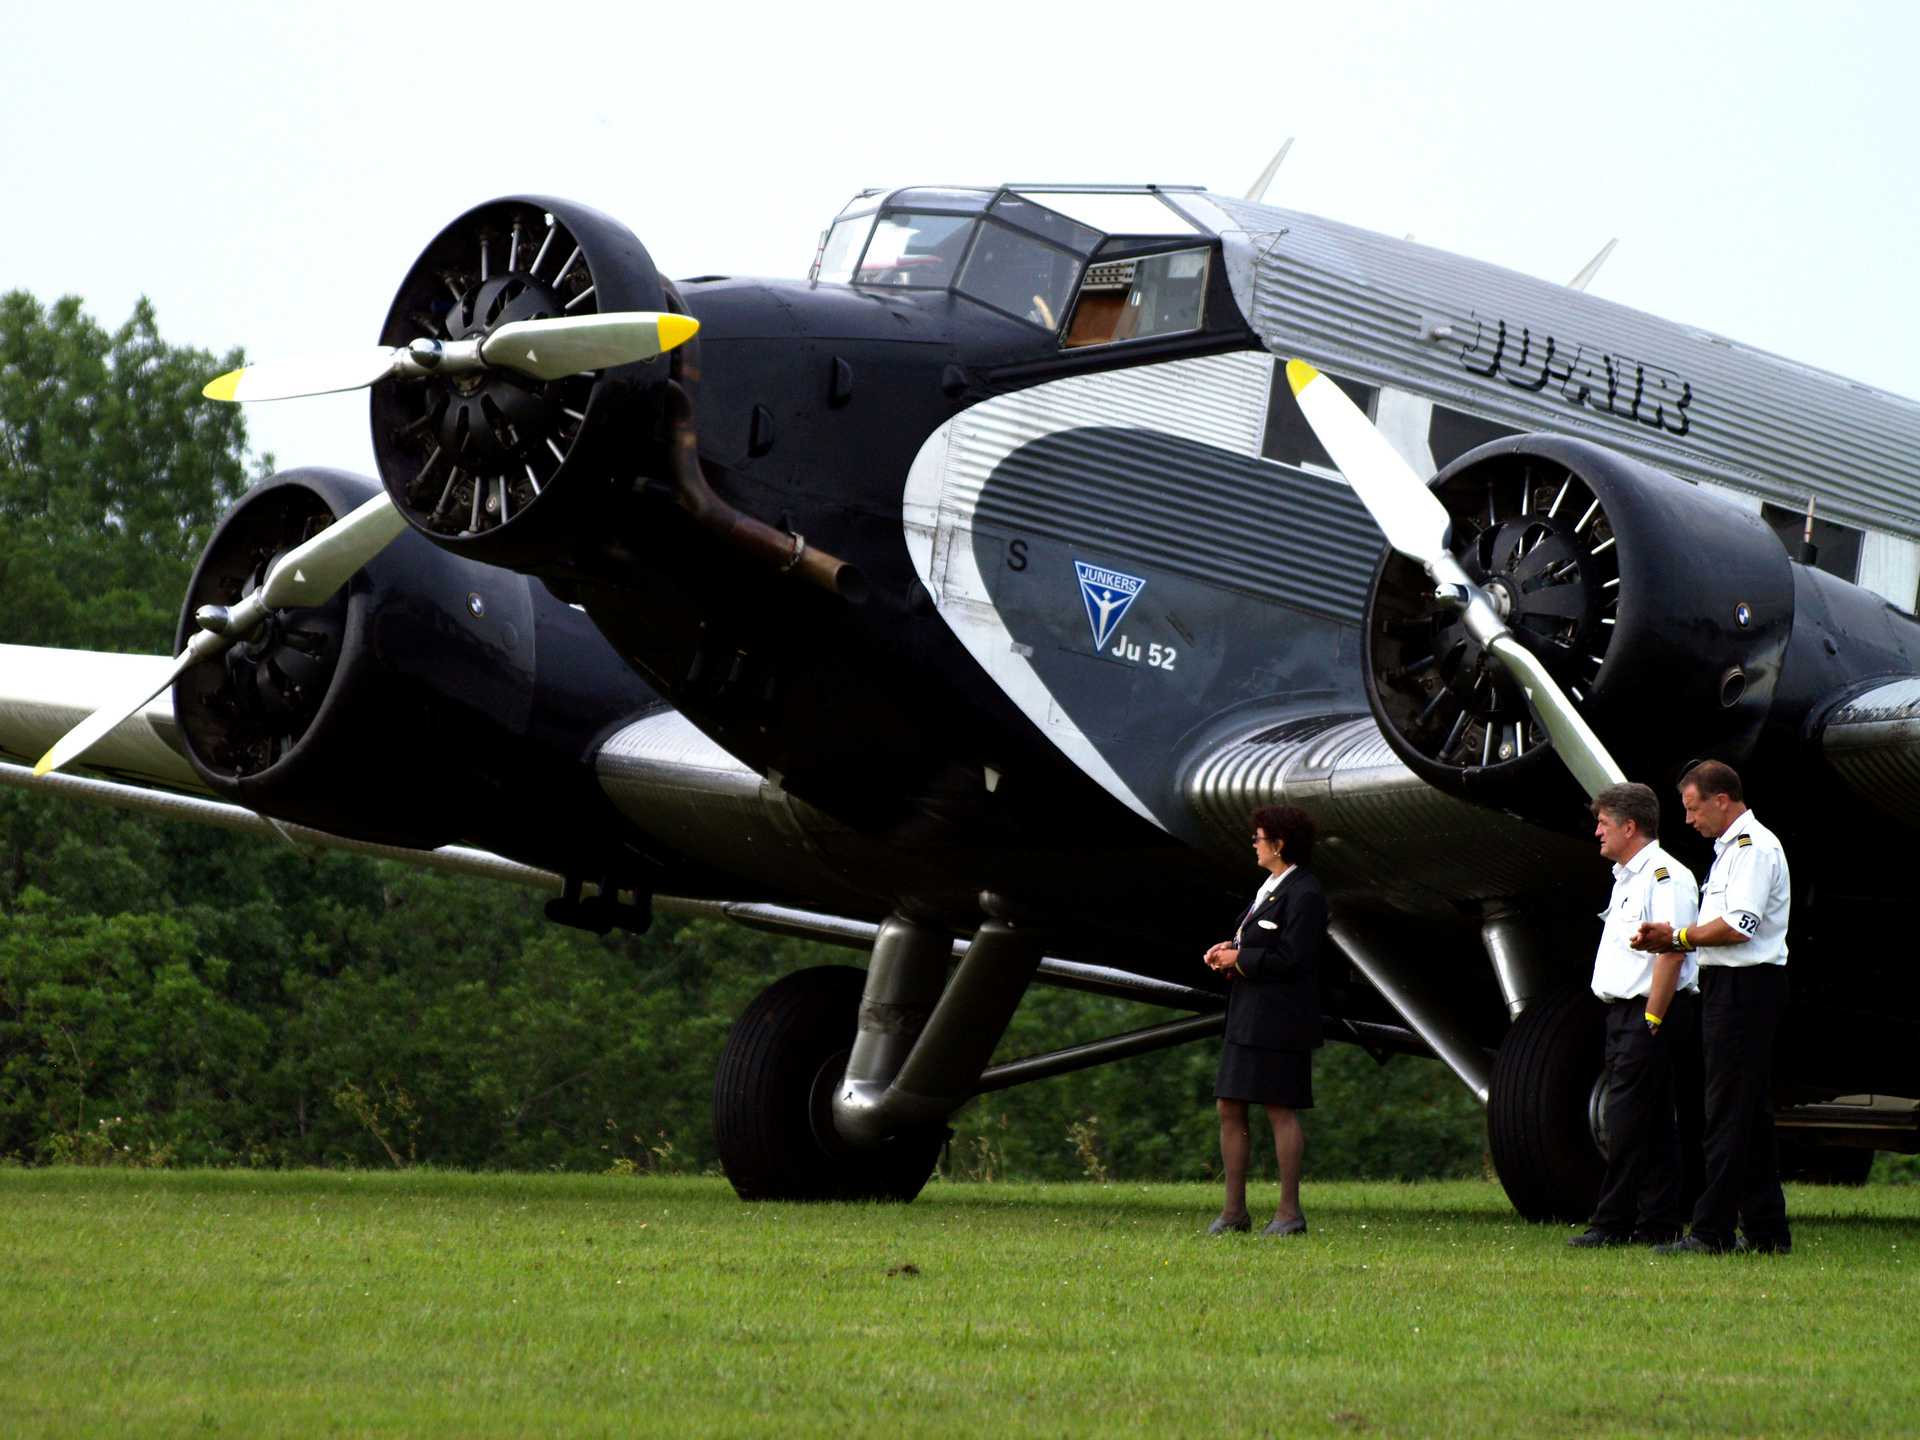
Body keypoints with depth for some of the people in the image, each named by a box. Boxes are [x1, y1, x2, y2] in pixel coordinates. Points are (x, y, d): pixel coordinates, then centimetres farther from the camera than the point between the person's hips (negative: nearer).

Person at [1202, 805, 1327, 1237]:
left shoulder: (1304, 894, -13)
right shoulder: (1270, 887, 18)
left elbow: (1291, 959, -19)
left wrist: (1239, 959, -10)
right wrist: (1230, 949, 4)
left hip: (1280, 1020, -10)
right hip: (1248, 1019, 10)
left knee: (1280, 1111, -6)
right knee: (1230, 1111, 8)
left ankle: (1289, 1212, 0)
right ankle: (1234, 1210, 13)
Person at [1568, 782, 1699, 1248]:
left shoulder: (1665, 876, -13)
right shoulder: (1627, 877, 20)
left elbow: (1671, 952, -20)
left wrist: (1652, 1019, -23)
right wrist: (1631, 1018, 17)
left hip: (1649, 1014, -10)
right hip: (1623, 1013, 10)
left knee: (1628, 1122, -10)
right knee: (1653, 1124, 9)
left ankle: (1613, 1223, -9)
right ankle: (1659, 1223, 10)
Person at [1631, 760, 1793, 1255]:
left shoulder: (1753, 847, -12)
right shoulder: (1731, 848, 21)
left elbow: (1738, 926, -21)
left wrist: (1679, 937, -9)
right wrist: (1671, 942, 6)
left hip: (1746, 986, -11)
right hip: (1728, 986, 11)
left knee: (1729, 1115, -10)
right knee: (1751, 1115, 11)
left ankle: (1712, 1231, -10)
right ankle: (1766, 1231, 13)